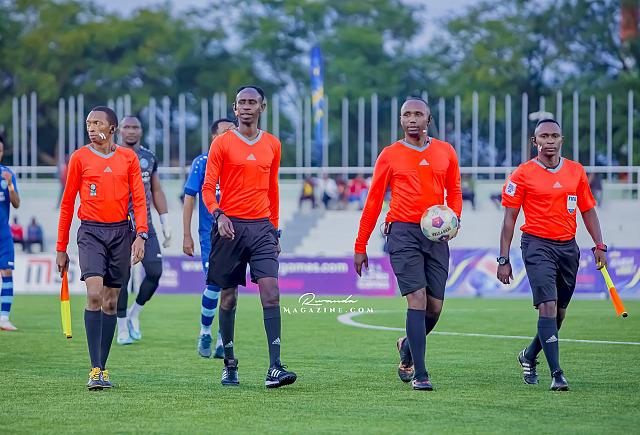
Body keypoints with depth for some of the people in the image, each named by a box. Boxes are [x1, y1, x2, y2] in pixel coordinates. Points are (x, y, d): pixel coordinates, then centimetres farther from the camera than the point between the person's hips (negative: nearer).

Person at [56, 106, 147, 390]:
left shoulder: (128, 157, 8)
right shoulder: (80, 157, 4)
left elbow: (139, 198, 5)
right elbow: (67, 203, 8)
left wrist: (141, 235, -9)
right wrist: (61, 248, 8)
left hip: (121, 232, 2)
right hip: (91, 231, -2)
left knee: (110, 301, 5)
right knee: (94, 294, -17)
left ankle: (102, 368, 12)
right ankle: (95, 370, -18)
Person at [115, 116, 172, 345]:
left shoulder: (149, 157, 12)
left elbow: (156, 192, 18)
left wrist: (166, 223, 12)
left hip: (145, 224, 4)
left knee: (154, 272, -7)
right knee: (122, 277, -1)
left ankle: (134, 314, 15)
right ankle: (122, 328, 9)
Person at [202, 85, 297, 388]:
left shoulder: (272, 145, 11)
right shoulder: (222, 143, 1)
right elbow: (208, 187, -4)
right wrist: (218, 215, -22)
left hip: (262, 227, 2)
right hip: (230, 226, -2)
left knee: (271, 293, -11)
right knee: (228, 297, 4)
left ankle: (274, 368, -17)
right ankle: (229, 364, 18)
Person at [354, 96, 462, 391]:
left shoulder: (445, 152, 11)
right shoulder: (390, 155, 4)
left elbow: (454, 192, 20)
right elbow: (373, 201, 8)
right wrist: (360, 246, 7)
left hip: (435, 234, 3)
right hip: (403, 232, -3)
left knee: (434, 306, 3)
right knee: (417, 299, -14)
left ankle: (408, 347, 34)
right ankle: (420, 374, -12)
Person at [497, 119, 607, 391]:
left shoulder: (576, 171, 9)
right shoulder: (523, 174, -3)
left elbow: (588, 210, 17)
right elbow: (509, 219, -1)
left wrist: (599, 246, 6)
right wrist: (503, 260, -4)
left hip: (568, 246, 5)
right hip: (538, 246, -5)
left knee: (560, 312, 11)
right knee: (548, 306, -17)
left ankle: (529, 356, 35)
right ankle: (557, 374, -18)